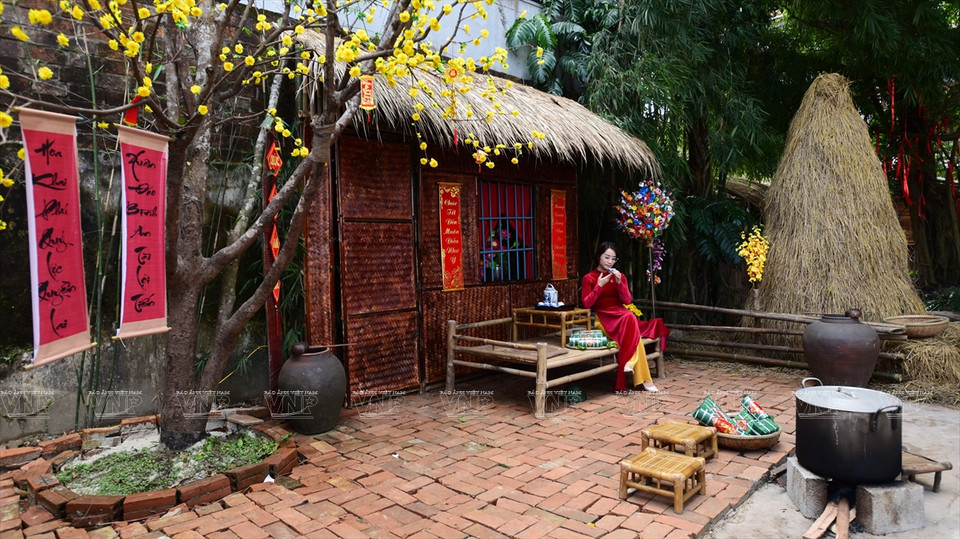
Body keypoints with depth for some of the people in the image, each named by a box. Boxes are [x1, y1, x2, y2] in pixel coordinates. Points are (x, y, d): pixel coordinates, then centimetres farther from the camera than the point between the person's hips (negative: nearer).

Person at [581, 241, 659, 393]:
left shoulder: (620, 276, 15)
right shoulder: (588, 278, 4)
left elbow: (628, 301, 2)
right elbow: (587, 304, -7)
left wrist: (619, 283, -12)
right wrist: (599, 286, -16)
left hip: (621, 315, 4)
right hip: (603, 318, -4)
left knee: (630, 317, -32)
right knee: (630, 318, -32)